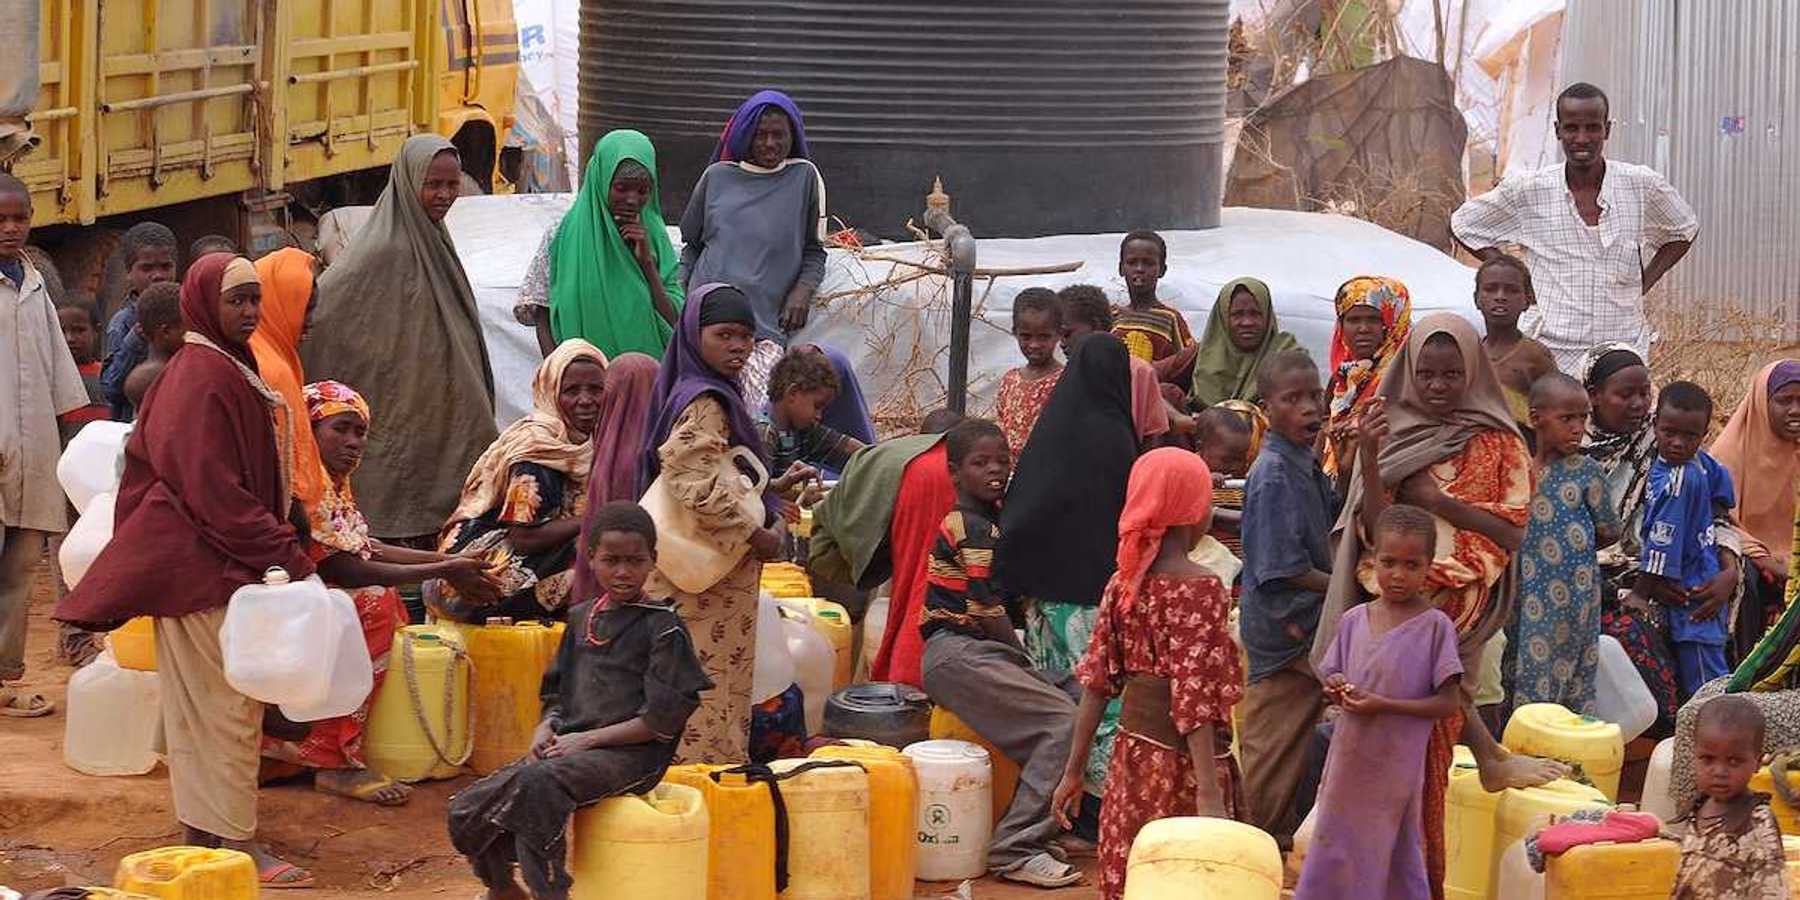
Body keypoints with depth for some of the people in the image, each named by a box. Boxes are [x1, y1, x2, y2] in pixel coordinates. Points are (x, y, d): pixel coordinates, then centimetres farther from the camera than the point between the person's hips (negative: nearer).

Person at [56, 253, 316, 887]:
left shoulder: (227, 369, 15)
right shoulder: (205, 380, -17)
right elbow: (216, 493, -22)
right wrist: (287, 556, -21)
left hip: (194, 564, 10)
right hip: (206, 566, -10)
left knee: (197, 704, 13)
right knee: (227, 704, -5)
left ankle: (200, 834, 20)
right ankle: (237, 842, 0)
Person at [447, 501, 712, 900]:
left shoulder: (663, 624, -4)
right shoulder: (581, 617, 16)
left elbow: (664, 720, -10)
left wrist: (587, 739, -12)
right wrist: (546, 728, 0)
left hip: (633, 753, -6)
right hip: (568, 748, 7)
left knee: (536, 782, -35)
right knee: (468, 809, -10)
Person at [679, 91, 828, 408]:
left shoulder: (804, 177, 11)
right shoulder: (717, 177, 15)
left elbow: (815, 250, 15)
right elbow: (692, 244, 24)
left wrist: (802, 290, -3)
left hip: (766, 319, -2)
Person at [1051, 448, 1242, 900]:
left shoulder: (1123, 582, 6)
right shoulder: (1200, 587, -13)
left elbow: (1096, 681, 7)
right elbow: (1195, 696, -18)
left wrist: (1074, 770, 12)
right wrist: (1209, 794, -20)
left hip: (1132, 749, 7)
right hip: (1182, 760, -7)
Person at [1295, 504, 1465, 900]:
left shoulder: (1434, 626, -11)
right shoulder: (1354, 620, 3)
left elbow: (1448, 703, -12)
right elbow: (1332, 677, 15)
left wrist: (1383, 705, -20)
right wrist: (1336, 690, -9)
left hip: (1397, 767, -5)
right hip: (1349, 760, 5)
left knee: (1397, 860, 5)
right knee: (1334, 850, 13)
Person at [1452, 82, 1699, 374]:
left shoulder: (1642, 186, 2)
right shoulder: (1528, 190, 0)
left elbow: (1685, 229, 21)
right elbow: (1462, 224, 12)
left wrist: (1644, 282, 9)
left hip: (1623, 350, 1)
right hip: (1552, 357, -1)